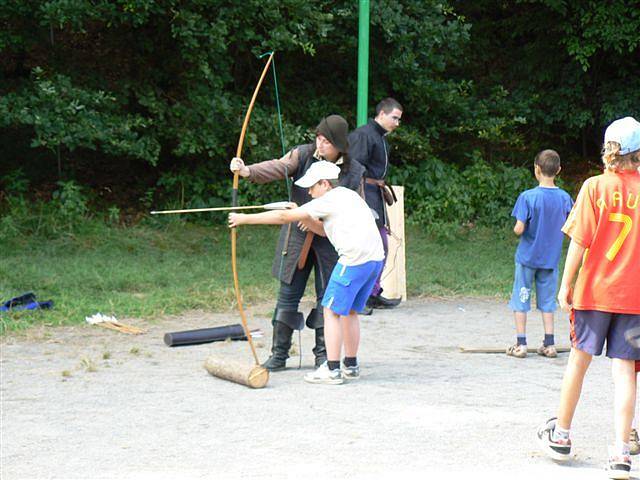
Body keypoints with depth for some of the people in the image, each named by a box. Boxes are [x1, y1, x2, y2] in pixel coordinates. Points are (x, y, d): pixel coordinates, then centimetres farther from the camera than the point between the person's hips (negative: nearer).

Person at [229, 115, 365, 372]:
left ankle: (323, 354, 17)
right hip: (297, 238, 0)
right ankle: (278, 354, 10)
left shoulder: (354, 172, -4)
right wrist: (248, 171, -41)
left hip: (330, 242, 0)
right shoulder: (303, 155, -4)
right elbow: (277, 168, -21)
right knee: (287, 295, 2)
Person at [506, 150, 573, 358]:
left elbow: (519, 229, -19)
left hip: (527, 256, -3)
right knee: (547, 300, 12)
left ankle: (520, 344, 6)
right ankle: (549, 344, 12)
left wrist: (517, 230, 3)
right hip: (551, 258, 3)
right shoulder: (565, 198, -5)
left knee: (521, 299, 7)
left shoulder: (527, 197, -16)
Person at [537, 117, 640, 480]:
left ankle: (561, 436, 25)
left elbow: (580, 242, -9)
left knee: (579, 361, 12)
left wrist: (566, 285, -2)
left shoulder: (596, 187, -7)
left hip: (595, 288, -1)